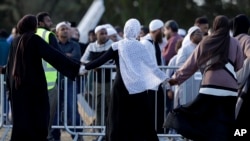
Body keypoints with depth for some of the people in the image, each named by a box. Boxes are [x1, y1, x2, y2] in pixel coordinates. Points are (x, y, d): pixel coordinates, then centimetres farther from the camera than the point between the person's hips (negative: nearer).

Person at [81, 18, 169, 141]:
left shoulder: (117, 47, -3)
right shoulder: (139, 46, -2)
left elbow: (101, 60, -4)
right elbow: (151, 64, -3)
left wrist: (85, 67, 6)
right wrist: (164, 78, 2)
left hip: (121, 86, 0)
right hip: (138, 87, 0)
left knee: (118, 119, 7)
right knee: (142, 119, 6)